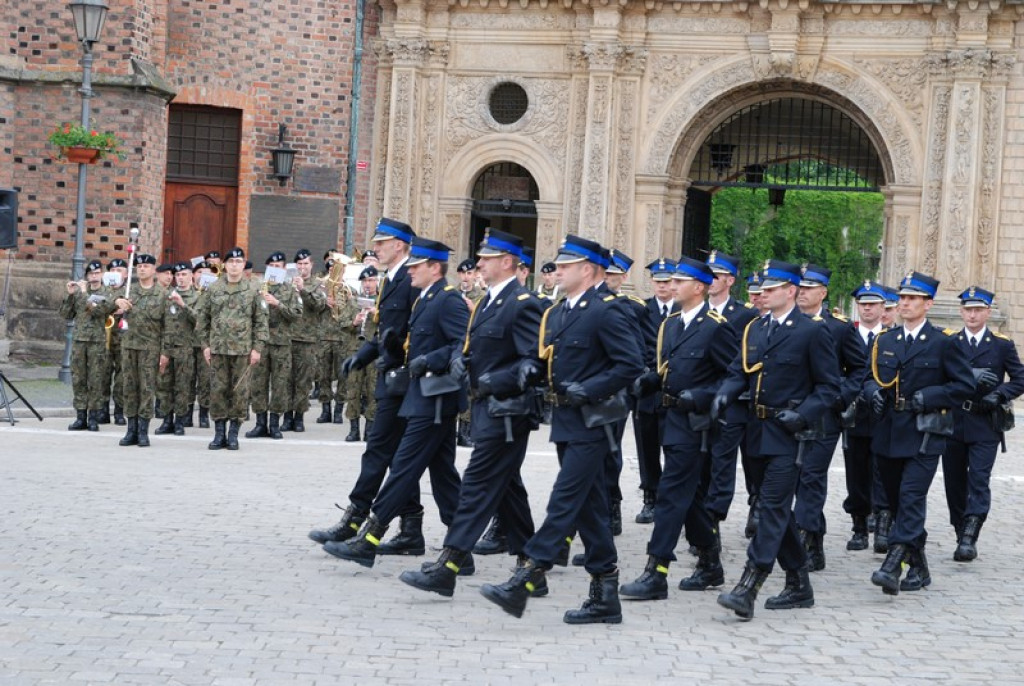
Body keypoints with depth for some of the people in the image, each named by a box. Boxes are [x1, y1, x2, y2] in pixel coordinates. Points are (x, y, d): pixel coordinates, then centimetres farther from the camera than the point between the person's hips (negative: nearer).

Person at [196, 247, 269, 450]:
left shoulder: (253, 290, 3)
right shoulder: (214, 289, 7)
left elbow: (260, 321, 2)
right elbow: (204, 318, 11)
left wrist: (257, 348, -4)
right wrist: (205, 344, 4)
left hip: (243, 349, -1)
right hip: (218, 348, 1)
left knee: (240, 391, 0)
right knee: (217, 390, 2)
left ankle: (233, 434, 9)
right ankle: (219, 433, 10)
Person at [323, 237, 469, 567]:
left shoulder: (448, 300, -14)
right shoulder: (426, 299, 16)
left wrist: (430, 361, -24)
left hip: (434, 401, -11)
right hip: (428, 400, 11)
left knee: (404, 468, -8)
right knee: (443, 473, 11)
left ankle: (368, 541, -7)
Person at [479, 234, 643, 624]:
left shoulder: (605, 312, -11)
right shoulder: (555, 315, 15)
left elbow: (631, 365, -15)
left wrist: (588, 390, -19)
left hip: (590, 424, -9)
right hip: (566, 423, 9)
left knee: (564, 503, -11)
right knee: (589, 508, 10)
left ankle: (522, 582, -16)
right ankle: (605, 597, 15)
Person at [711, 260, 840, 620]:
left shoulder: (812, 331, -6)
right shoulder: (754, 329, 12)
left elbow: (829, 386, -5)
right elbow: (739, 371, 13)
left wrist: (803, 414, -19)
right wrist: (724, 394, -8)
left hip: (788, 433, -7)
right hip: (759, 429, 7)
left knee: (773, 506, -12)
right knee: (776, 508, 13)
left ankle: (748, 588, -19)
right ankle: (798, 586, 24)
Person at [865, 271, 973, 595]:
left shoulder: (944, 343, -2)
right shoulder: (885, 341, 12)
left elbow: (965, 386, -2)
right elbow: (872, 377, 23)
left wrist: (929, 397, -14)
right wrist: (873, 390, 0)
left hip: (924, 435, -6)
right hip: (888, 434, 6)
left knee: (912, 498, -16)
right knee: (896, 501, 10)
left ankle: (893, 565, -24)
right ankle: (918, 567, 24)